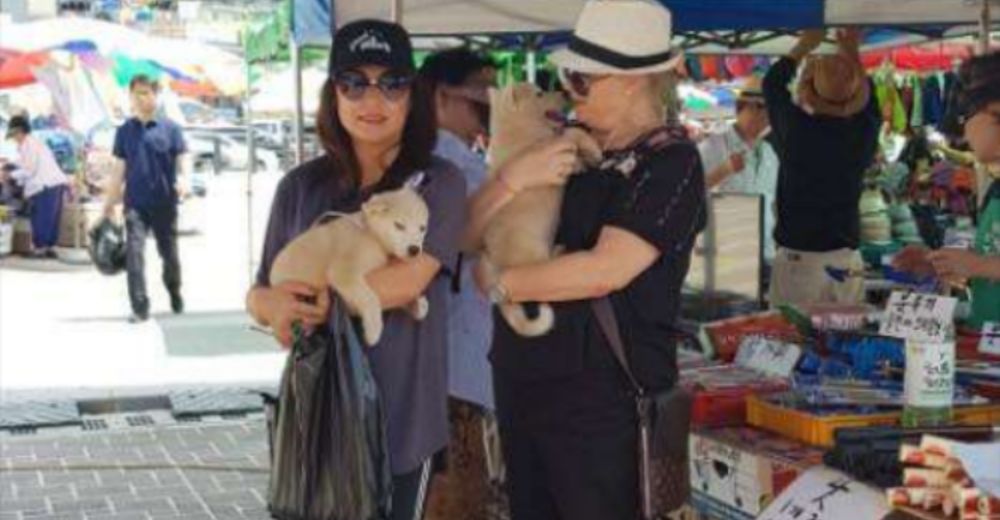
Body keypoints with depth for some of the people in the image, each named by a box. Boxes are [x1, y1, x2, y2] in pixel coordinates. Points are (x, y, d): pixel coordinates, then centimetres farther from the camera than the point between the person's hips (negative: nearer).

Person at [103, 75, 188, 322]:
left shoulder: (169, 128, 0)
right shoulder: (125, 131, 6)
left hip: (165, 202, -1)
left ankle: (175, 294, 38)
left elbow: (181, 160, -1)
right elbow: (119, 168, 11)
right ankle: (140, 308, -12)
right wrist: (109, 203, 11)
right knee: (134, 252, -12)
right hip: (135, 202, 1)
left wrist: (181, 178, -24)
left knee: (169, 253, 12)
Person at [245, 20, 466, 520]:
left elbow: (405, 282, -18)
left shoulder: (437, 182, -5)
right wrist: (272, 304, -17)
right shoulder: (302, 186, 5)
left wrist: (311, 296, -12)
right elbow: (260, 295, 6)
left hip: (402, 415, -3)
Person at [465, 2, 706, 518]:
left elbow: (603, 271, -22)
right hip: (521, 378, 7)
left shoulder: (670, 161, -11)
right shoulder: (567, 146, 10)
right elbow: (466, 236, 7)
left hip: (602, 393, -7)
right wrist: (512, 177, -12)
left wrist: (498, 284, -11)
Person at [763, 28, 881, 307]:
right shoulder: (864, 132, -4)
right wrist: (851, 52, 29)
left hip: (797, 255, -3)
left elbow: (772, 82, 11)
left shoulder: (794, 127, -10)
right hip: (847, 255, 3)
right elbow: (869, 99, 20)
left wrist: (805, 45, 24)